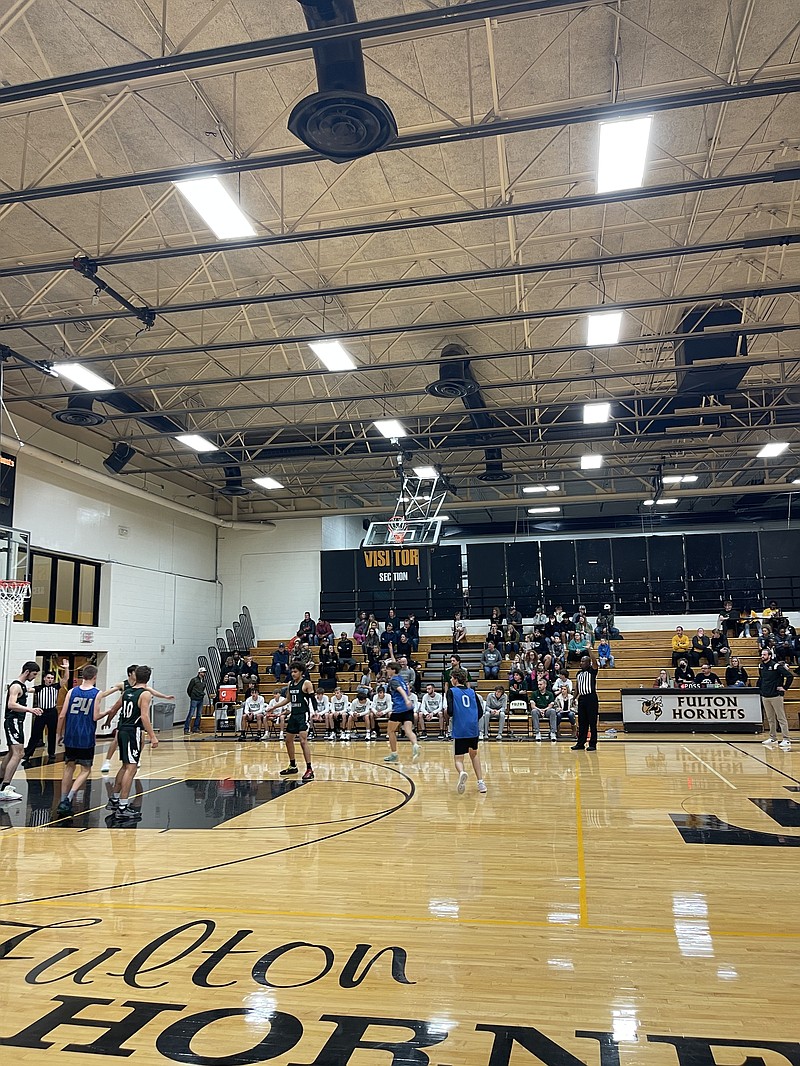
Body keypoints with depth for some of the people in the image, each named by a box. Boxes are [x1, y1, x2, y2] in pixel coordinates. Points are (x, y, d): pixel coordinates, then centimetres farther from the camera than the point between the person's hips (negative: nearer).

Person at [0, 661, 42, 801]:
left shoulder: (23, 686, 16)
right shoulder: (16, 686, -15)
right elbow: (11, 705, -29)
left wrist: (31, 710, 21)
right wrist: (30, 709, -35)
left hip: (17, 721, 11)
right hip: (13, 722, -11)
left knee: (11, 753, 22)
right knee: (18, 754, -18)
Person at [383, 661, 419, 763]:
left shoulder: (393, 680, -5)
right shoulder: (400, 678, 17)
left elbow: (401, 689, -24)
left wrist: (406, 699, -38)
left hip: (398, 709, -7)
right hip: (408, 709, 7)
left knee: (391, 731, 11)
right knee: (408, 730, -8)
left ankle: (393, 754, 16)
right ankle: (415, 744, -36)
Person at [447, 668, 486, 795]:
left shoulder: (451, 691, 0)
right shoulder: (472, 691, 12)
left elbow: (450, 712, -11)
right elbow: (480, 712, 11)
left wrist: (447, 711, 11)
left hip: (459, 730, -4)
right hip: (473, 729, 4)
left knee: (458, 759, 3)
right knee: (474, 754, 26)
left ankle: (462, 772, -31)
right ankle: (481, 782, 21)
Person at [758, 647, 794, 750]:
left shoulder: (776, 666, -13)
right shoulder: (761, 666, 9)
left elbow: (790, 676, -14)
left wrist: (785, 688, -10)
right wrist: (761, 689, 18)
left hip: (776, 696, -7)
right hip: (765, 696, 7)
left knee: (781, 718, -6)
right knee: (770, 719, 13)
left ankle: (786, 739, -6)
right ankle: (772, 738, 21)